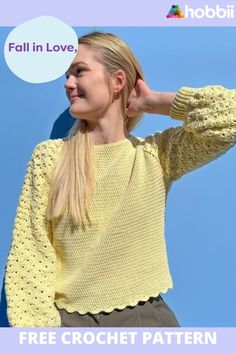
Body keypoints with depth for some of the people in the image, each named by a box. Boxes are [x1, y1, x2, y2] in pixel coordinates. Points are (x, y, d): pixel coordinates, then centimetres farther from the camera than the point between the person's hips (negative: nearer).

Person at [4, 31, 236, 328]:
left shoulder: (156, 153, -3)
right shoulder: (48, 156, -2)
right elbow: (31, 253, -4)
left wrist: (153, 103, -7)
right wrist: (37, 322, -12)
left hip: (144, 314, 0)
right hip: (68, 316, 1)